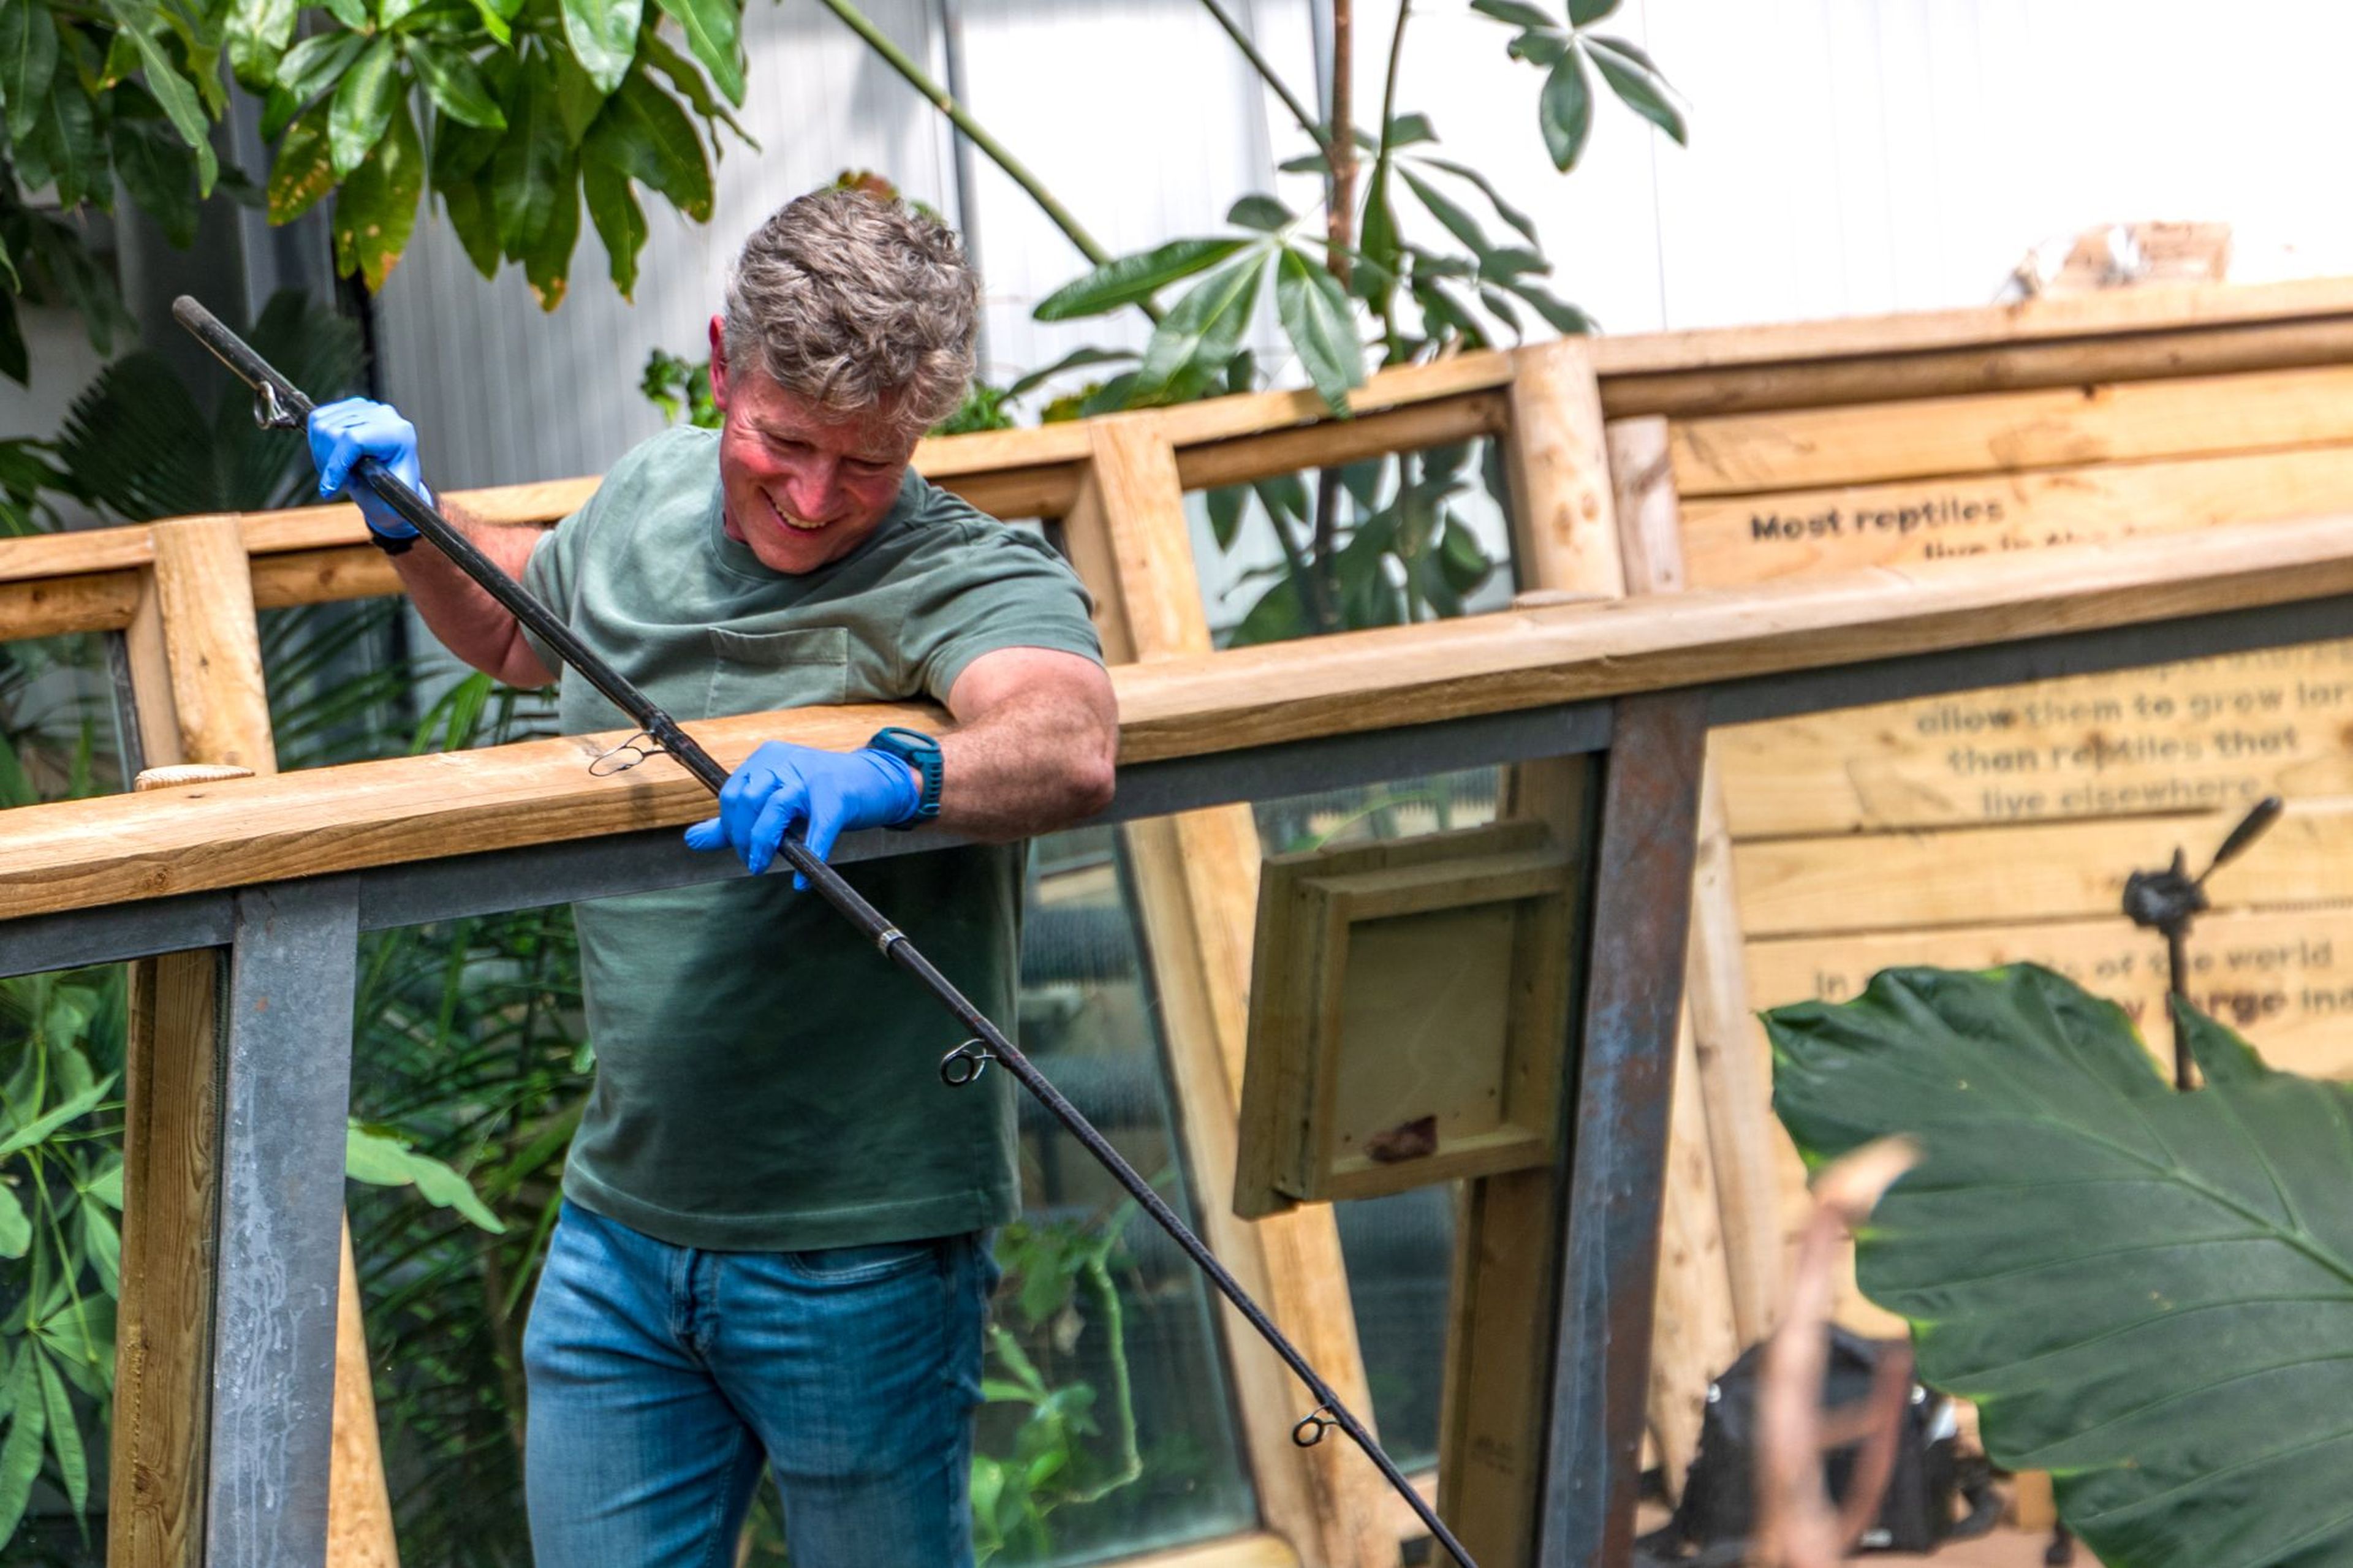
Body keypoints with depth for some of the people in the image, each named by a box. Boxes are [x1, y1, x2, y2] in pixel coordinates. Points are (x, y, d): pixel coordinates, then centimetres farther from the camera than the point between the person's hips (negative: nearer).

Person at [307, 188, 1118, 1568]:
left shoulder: (971, 578, -16)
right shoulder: (651, 498, 5)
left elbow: (1072, 749, -39)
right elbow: (514, 626, 28)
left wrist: (886, 775, -57)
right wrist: (410, 519, 10)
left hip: (863, 1257, -6)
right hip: (620, 1233, 6)